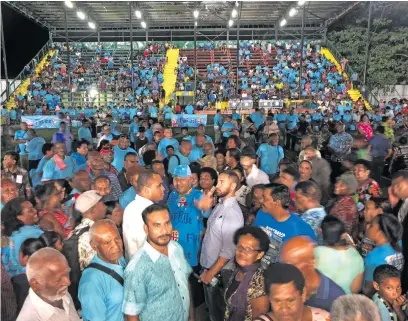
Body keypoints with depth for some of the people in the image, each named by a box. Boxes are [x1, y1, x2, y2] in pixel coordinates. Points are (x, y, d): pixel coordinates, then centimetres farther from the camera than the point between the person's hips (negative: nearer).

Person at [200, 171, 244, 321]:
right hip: (208, 265, 7)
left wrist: (211, 273, -17)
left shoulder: (233, 212, -23)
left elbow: (228, 251, -23)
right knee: (212, 307, 24)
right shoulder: (219, 206, 3)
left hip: (219, 271, -7)